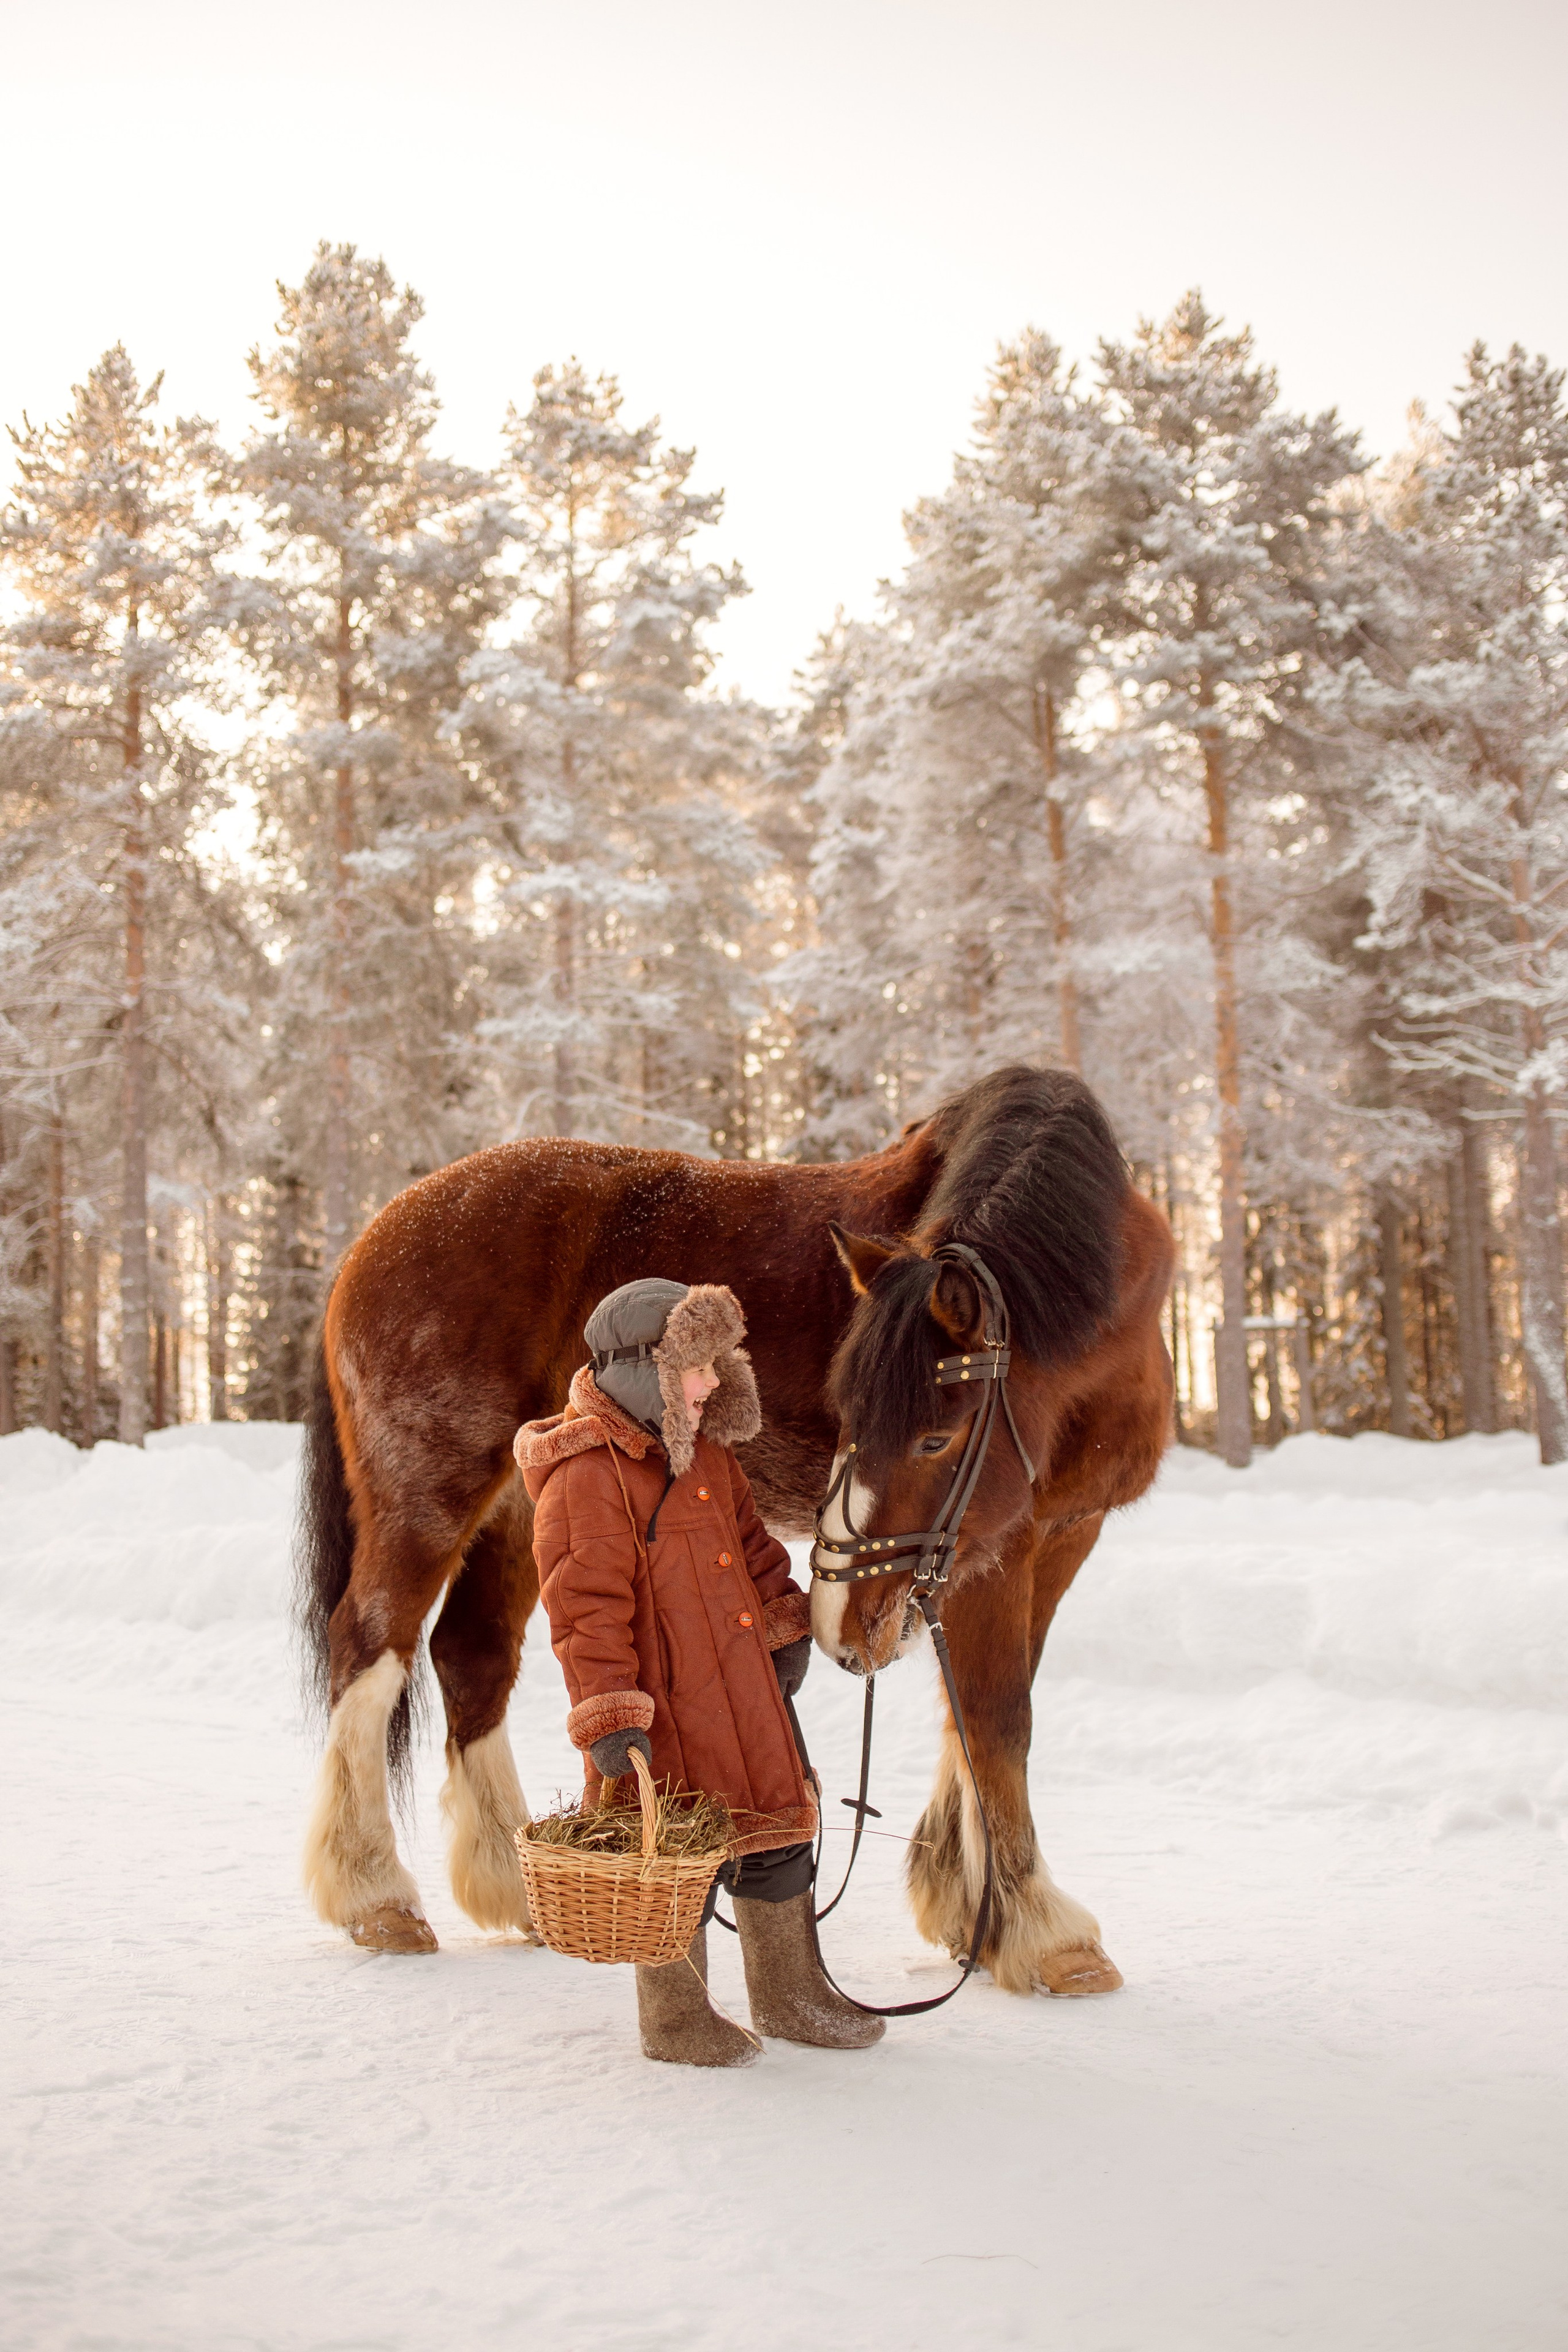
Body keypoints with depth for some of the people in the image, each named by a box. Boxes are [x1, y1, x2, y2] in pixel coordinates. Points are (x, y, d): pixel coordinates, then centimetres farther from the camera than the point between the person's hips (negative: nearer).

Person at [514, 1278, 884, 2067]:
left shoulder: (703, 1450, 9)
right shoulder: (586, 1475, -19)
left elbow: (750, 1541, 23)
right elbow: (586, 1609, -22)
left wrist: (785, 1624, 23)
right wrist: (610, 1716, -24)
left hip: (745, 1692, 9)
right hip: (665, 1708, -9)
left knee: (776, 1830, 16)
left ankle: (791, 1995, 33)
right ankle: (674, 2017, 23)